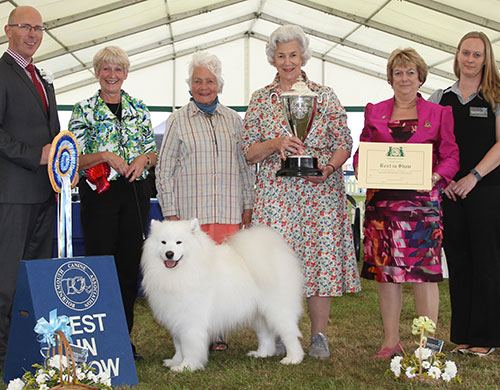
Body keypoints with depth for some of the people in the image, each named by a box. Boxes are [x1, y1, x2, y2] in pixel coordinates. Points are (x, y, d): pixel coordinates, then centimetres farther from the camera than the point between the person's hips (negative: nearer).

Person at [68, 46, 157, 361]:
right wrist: (105, 156, -15)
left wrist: (143, 159, -6)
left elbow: (155, 152, 15)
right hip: (99, 193, -3)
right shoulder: (84, 109, 3)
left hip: (135, 193, 3)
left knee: (130, 264, 4)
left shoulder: (139, 108, 12)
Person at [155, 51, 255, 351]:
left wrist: (248, 205, 12)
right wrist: (171, 213, -3)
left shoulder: (233, 120, 13)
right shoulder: (178, 121, 5)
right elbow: (165, 170, 3)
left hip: (228, 212, 2)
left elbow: (245, 166, 17)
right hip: (190, 211, -2)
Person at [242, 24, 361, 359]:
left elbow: (344, 144, 5)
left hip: (321, 191, 0)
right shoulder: (260, 99, 9)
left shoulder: (325, 95, 7)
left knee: (321, 254, -2)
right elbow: (249, 152, 6)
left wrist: (328, 167, -14)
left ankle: (319, 335, 9)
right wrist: (276, 144, -13)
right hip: (275, 192, 0)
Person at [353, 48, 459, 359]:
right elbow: (362, 151, 16)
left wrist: (436, 176, -13)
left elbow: (450, 155, 6)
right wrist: (363, 169, -6)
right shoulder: (374, 112, 15)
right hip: (382, 199, 2)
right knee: (385, 269, 4)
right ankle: (391, 340, 15)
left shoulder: (438, 113, 10)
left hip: (422, 199, -2)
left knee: (424, 269, -4)